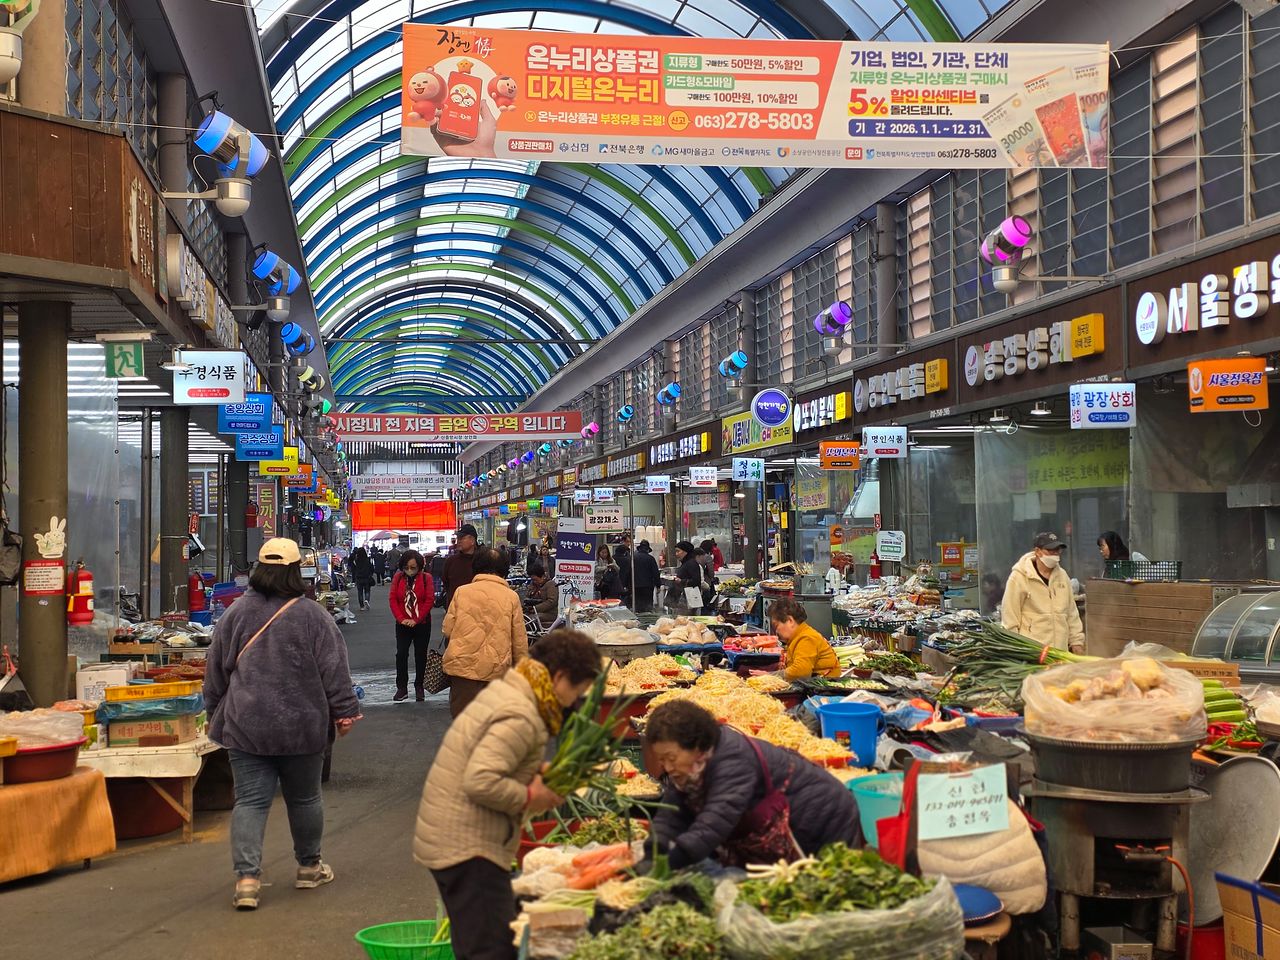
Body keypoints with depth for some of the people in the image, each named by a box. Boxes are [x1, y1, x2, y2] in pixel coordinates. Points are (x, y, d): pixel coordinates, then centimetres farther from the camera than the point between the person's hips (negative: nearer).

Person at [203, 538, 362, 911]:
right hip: (301, 726, -1)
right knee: (304, 798, 14)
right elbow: (334, 670, -5)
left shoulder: (235, 613, 1)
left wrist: (214, 713, 22)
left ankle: (247, 876, -11)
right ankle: (309, 866, 29)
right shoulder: (312, 615, -7)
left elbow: (216, 671, 10)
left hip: (245, 726, 1)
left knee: (250, 800, 1)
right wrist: (344, 712, 4)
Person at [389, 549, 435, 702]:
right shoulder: (398, 577, 0)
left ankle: (419, 687, 17)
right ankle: (402, 688, 3)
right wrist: (401, 619, -12)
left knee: (420, 655, 7)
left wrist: (416, 620, -14)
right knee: (401, 654, -3)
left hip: (422, 624, -1)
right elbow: (392, 599, -1)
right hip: (403, 624, 1)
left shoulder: (426, 578, -5)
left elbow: (430, 600, -9)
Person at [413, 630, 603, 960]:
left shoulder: (503, 691, 11)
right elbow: (480, 782, -29)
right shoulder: (520, 718, -20)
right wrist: (528, 797, -14)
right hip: (468, 847, -10)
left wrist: (538, 774, 8)